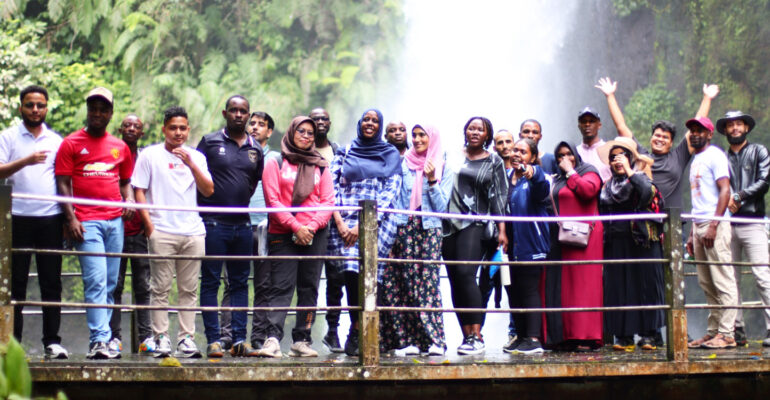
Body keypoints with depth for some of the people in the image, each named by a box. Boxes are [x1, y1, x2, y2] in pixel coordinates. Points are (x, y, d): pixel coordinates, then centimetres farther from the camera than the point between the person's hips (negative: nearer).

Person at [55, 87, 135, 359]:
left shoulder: (121, 147, 18)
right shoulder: (71, 144, 6)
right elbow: (63, 184, 1)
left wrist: (129, 199, 5)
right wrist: (71, 219, -10)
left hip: (115, 220, 5)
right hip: (86, 221, -5)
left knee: (109, 284, 3)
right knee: (96, 281, -15)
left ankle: (98, 341, 8)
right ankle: (100, 340, -19)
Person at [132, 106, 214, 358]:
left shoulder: (196, 157, 15)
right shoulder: (150, 155, 7)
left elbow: (209, 191, 5)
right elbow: (139, 191, 4)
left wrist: (191, 164, -7)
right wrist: (148, 224, -6)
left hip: (193, 232, 3)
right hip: (162, 231, -3)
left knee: (189, 290, 4)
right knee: (160, 288, -3)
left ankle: (186, 338, 7)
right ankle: (160, 338, 0)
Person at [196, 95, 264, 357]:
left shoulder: (255, 149, 12)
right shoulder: (210, 142, 1)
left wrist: (241, 203, 14)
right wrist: (202, 208, -2)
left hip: (242, 225, 4)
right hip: (213, 224, -4)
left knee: (240, 283, 6)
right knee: (210, 283, -2)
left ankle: (239, 340, 9)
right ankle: (213, 340, 0)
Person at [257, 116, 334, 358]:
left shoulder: (321, 166, 13)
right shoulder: (276, 162, 6)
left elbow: (328, 201, 7)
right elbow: (272, 200, -2)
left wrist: (312, 226, -9)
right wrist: (295, 226, -11)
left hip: (315, 235, 3)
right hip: (283, 234, -3)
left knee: (309, 288, 3)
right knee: (280, 287, -11)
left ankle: (301, 340, 6)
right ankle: (273, 338, -19)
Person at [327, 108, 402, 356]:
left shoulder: (390, 155, 12)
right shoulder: (344, 153, 16)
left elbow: (390, 192, 1)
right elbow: (332, 187, 9)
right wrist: (339, 222, -7)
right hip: (345, 222, 1)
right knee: (352, 273, -18)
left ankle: (356, 334, -5)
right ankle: (360, 333, -9)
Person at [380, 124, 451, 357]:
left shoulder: (443, 169, 8)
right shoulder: (404, 164, 11)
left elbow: (441, 206, 2)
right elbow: (394, 198, 11)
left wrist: (432, 180, -11)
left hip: (429, 230, -1)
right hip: (404, 230, 1)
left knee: (428, 281, -10)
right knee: (403, 283, -5)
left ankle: (434, 340, -10)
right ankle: (407, 340, -4)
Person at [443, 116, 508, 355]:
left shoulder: (494, 162, 9)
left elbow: (499, 196, 6)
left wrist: (501, 230, 1)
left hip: (476, 224, -3)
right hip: (450, 223, 3)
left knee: (465, 273, -19)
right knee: (455, 280, 1)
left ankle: (476, 336, -20)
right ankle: (467, 336, 6)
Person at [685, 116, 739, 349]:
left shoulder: (715, 155, -5)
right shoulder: (696, 160, 22)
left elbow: (725, 191, -14)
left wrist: (713, 226, -21)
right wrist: (692, 234, 19)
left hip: (715, 225, -9)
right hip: (698, 225, 9)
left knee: (723, 281, -8)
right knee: (707, 284, 9)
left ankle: (726, 334, -9)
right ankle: (713, 331, 13)